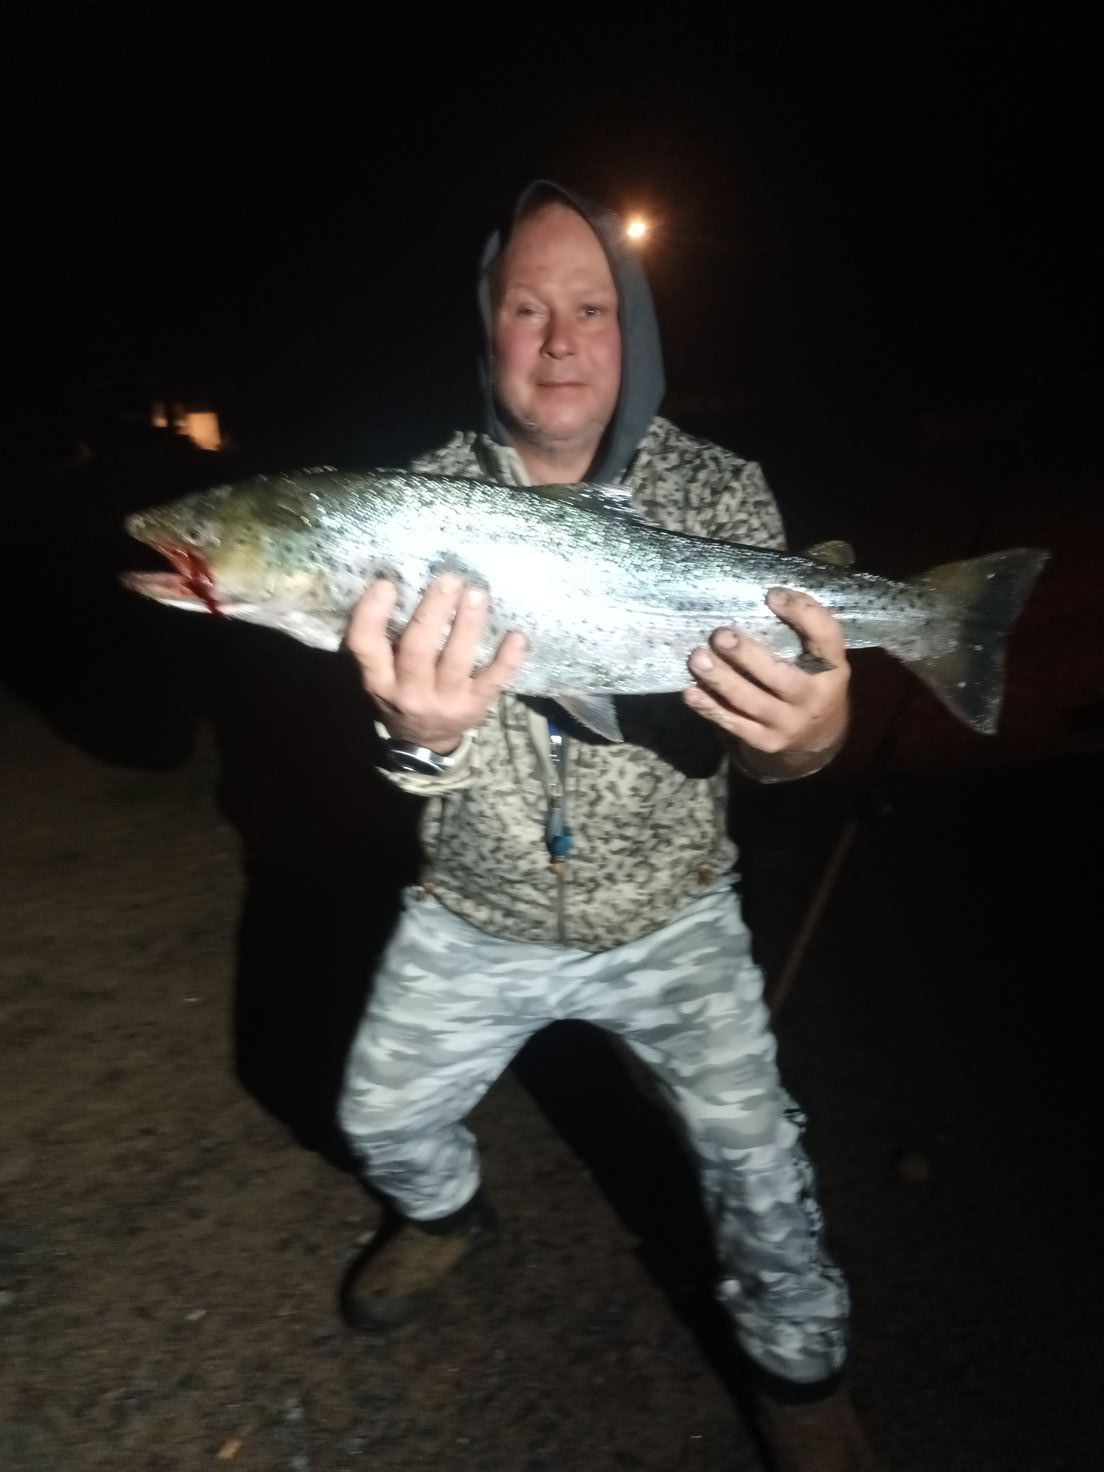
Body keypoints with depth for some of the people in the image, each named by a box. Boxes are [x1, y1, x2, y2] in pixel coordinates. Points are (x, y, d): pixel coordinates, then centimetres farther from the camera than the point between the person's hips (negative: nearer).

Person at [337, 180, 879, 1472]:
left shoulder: (722, 492, -12)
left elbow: (752, 721, -15)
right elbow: (423, 721, -20)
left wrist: (808, 733, -40)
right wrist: (422, 734, -45)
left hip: (670, 918, -1)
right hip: (473, 919, 2)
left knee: (753, 1148, 3)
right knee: (383, 1119, 16)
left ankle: (799, 1366, 36)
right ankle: (449, 1214, 53)